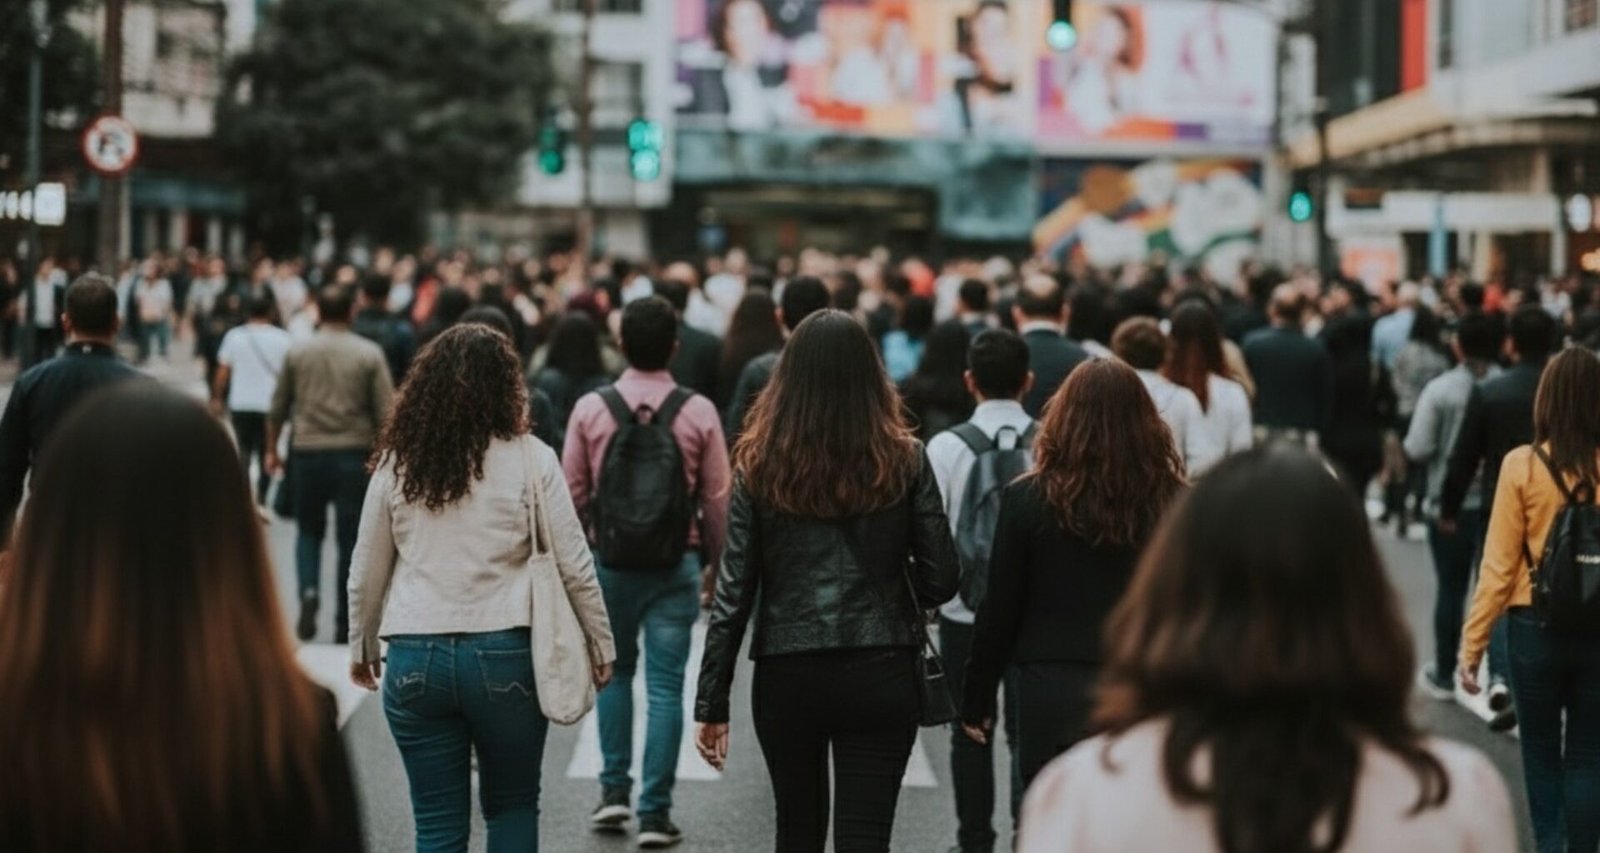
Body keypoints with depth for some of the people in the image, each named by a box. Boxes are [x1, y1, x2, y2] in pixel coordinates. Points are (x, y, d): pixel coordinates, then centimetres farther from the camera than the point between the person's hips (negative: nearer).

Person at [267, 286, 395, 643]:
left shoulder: (298, 352, 2)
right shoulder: (369, 354, -3)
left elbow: (278, 408, 8)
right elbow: (385, 413, -5)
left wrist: (272, 449, 20)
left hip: (307, 452, 1)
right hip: (354, 454, -1)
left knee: (309, 531, 18)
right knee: (350, 539, 6)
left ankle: (309, 591, -7)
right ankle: (344, 622, 7)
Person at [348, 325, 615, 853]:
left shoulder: (397, 462, 2)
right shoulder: (529, 459, -5)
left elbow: (366, 572, 9)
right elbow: (573, 564, -3)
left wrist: (361, 647, 23)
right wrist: (601, 643, 9)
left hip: (416, 660, 2)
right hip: (505, 655, -1)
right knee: (513, 808, 18)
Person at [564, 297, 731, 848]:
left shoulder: (591, 408, -4)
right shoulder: (698, 413, -7)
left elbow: (573, 492, 2)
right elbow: (717, 500, -4)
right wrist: (713, 560, 11)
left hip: (609, 559, 1)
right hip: (677, 564, -1)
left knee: (615, 670, 21)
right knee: (665, 685, 4)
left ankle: (614, 789, 17)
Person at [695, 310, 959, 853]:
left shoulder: (761, 465, -1)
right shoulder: (903, 461, -2)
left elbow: (733, 593, -2)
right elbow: (941, 579, -2)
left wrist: (711, 704, 2)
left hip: (786, 676, 1)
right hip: (880, 672, -1)